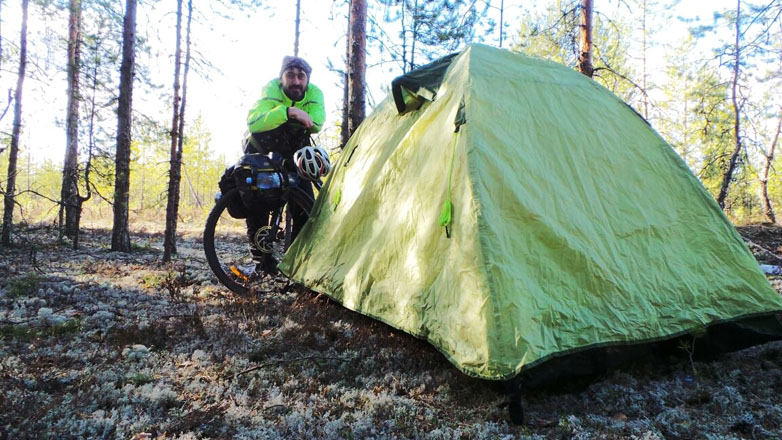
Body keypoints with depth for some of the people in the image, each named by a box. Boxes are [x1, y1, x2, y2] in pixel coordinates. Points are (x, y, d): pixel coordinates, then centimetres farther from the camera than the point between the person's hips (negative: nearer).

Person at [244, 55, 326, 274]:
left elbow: (316, 124, -34)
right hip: (261, 152, -2)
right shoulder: (271, 91, -27)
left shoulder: (314, 94, -18)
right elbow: (253, 123, -45)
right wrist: (288, 111, -54)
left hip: (294, 154, 2)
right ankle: (262, 258, 0)